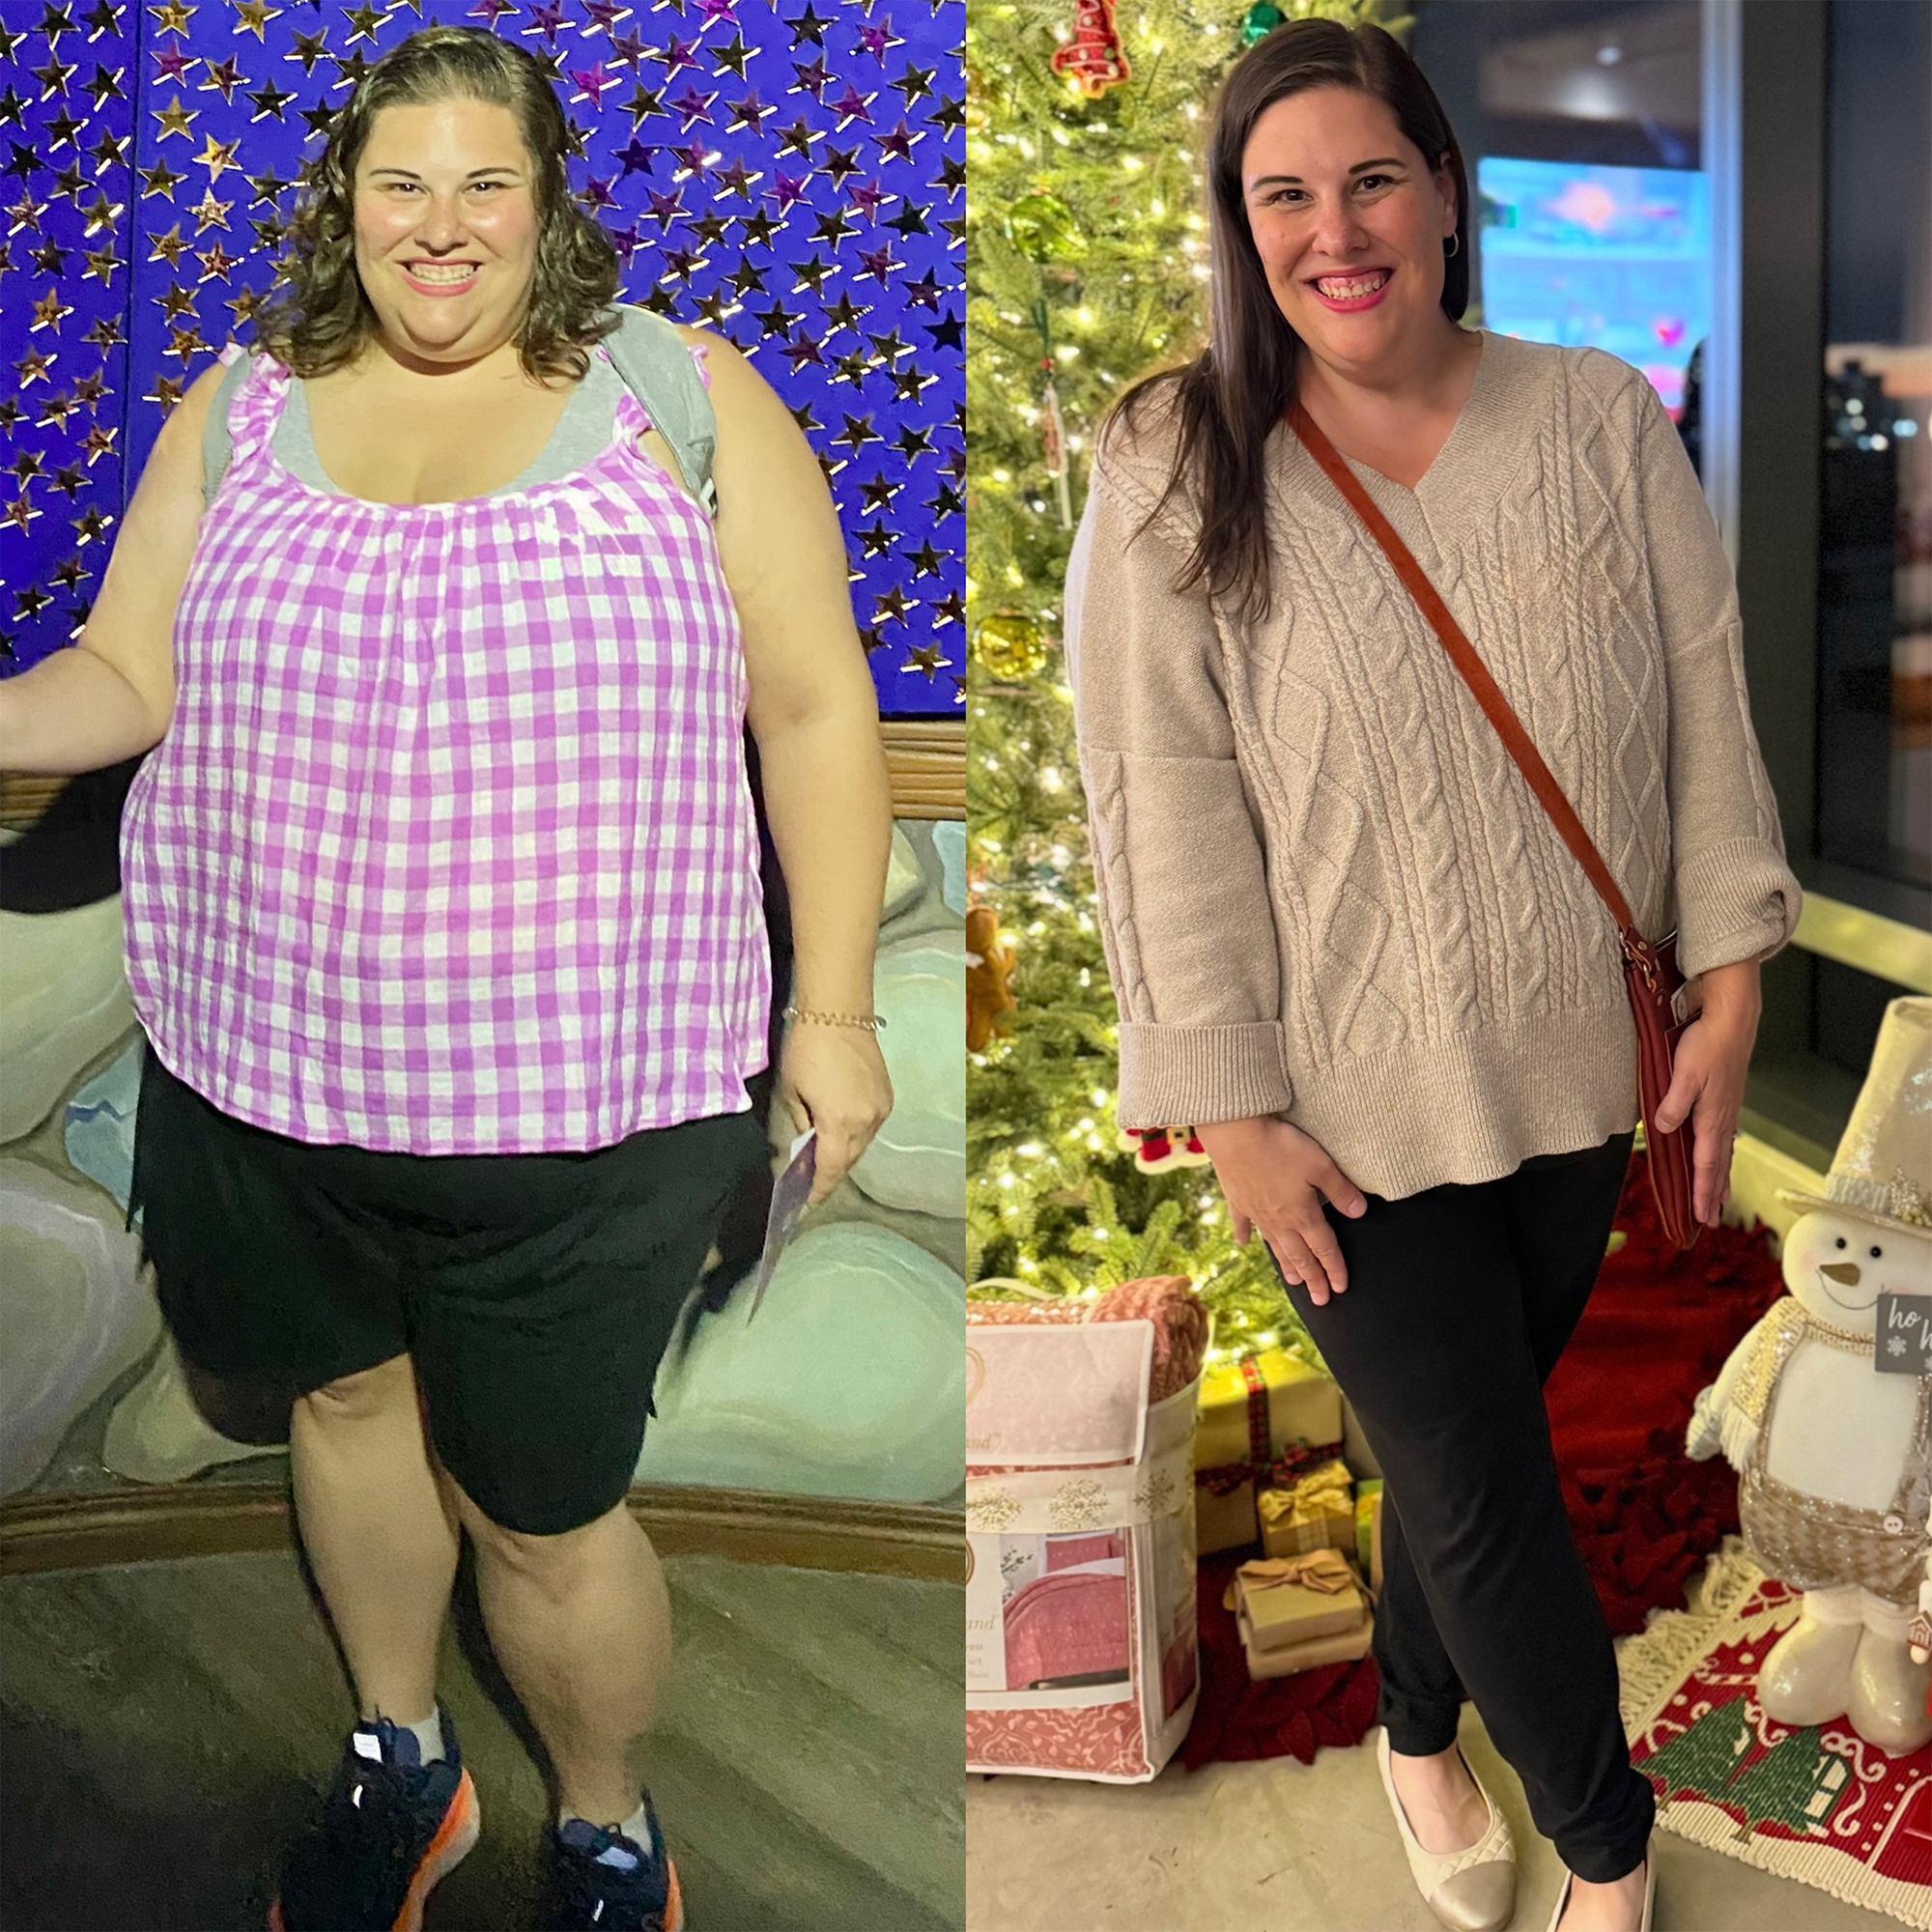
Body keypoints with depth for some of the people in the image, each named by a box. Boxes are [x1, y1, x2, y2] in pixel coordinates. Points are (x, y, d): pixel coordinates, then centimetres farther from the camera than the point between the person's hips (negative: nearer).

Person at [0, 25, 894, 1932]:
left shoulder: (684, 400, -2)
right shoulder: (240, 417, 5)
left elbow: (814, 709, -1)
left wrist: (832, 1008, -4)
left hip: (580, 1101, -3)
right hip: (267, 1064, 4)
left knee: (539, 1508, 7)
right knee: (351, 1394, 23)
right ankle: (396, 1756, 50)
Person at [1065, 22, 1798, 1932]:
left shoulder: (1606, 421, -2)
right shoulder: (1171, 478, -10)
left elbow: (1705, 704, 2)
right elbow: (1163, 805, -12)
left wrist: (1730, 983, -1)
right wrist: (1233, 1107, -13)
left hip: (1574, 1061, 3)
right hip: (1358, 1104, -3)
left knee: (1474, 1440, 18)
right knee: (1488, 1492, 5)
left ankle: (1417, 1730, 47)